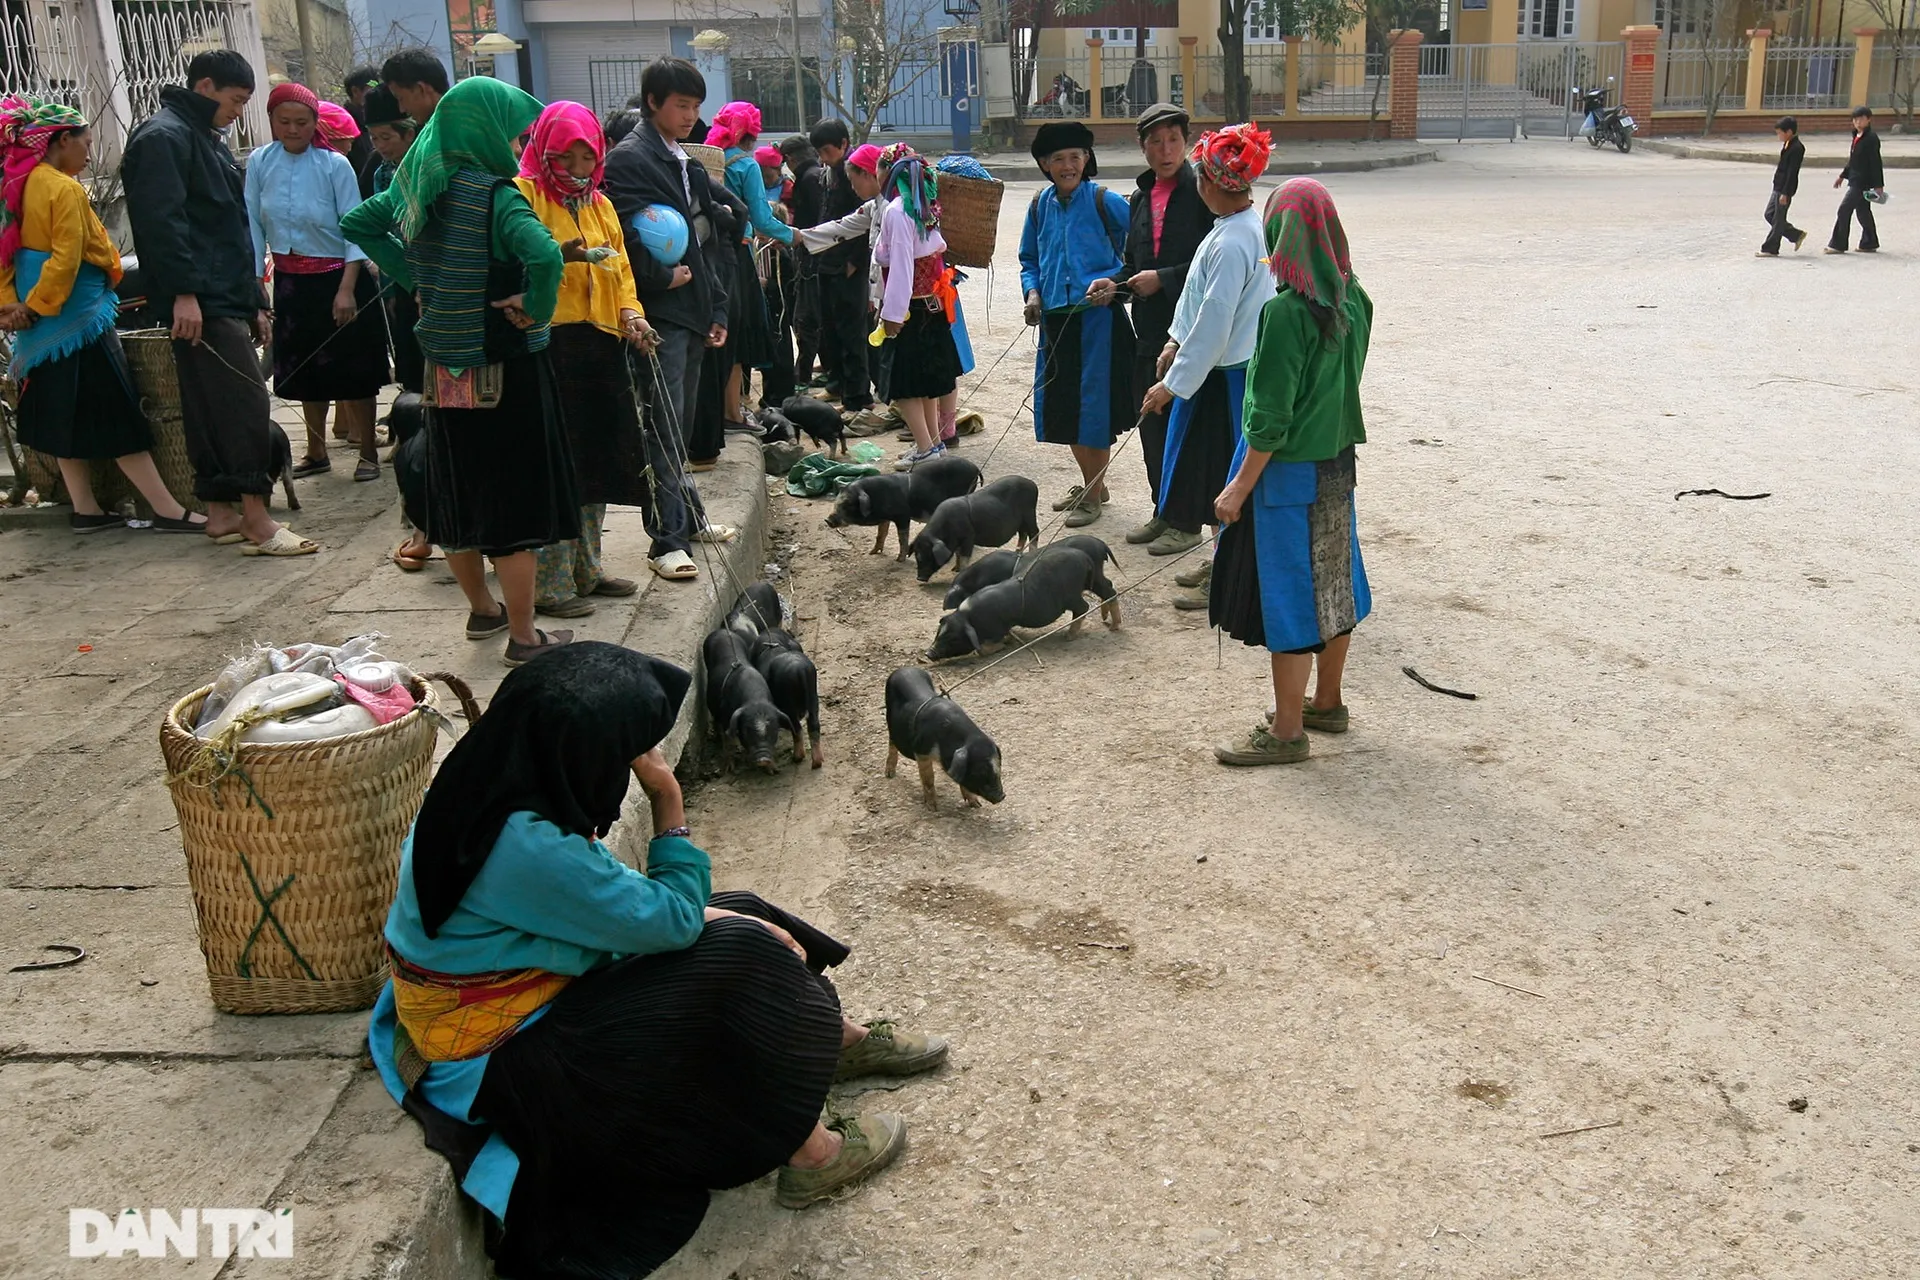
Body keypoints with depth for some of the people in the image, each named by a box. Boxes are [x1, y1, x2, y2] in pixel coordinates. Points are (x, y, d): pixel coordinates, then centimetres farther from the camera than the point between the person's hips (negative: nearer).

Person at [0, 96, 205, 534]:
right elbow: (65, 262, -21)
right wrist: (35, 307, -12)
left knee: (66, 415, 13)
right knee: (119, 420, -8)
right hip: (80, 320, -9)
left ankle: (85, 509, 18)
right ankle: (169, 512, -6)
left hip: (44, 332, 9)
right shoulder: (66, 190, -15)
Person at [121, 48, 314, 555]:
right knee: (247, 403, -13)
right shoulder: (164, 137, -8)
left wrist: (254, 300, 23)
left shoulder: (206, 140, 23)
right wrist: (183, 292, -24)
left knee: (211, 409, 10)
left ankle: (221, 512, 15)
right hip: (199, 302, -10)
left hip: (225, 299, 10)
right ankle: (256, 519, -12)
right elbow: (162, 221, -19)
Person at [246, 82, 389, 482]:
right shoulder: (259, 163, -3)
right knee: (305, 369, 14)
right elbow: (253, 227, 0)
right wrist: (255, 284, -4)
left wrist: (347, 289, -19)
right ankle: (316, 453, 27)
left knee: (354, 369, 2)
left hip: (337, 277, -4)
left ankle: (368, 452, 14)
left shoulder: (334, 165, -12)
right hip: (289, 281, 4)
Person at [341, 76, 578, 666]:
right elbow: (545, 255, -34)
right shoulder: (493, 194, -17)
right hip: (503, 366, -7)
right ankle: (523, 636, 7)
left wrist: (412, 275, 12)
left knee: (459, 489, 17)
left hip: (444, 363, 7)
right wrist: (536, 307, -18)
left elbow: (357, 224, 17)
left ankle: (481, 609, 33)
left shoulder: (418, 186, 5)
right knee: (515, 492, 1)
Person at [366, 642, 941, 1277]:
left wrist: (712, 916, -3)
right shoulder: (530, 848, -36)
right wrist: (669, 801, -18)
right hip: (493, 1061, -9)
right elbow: (673, 919, -22)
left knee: (731, 928, 9)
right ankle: (812, 1154, 3)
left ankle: (842, 1040, 27)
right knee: (735, 971, -13)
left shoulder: (489, 788, -7)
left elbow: (612, 897, 5)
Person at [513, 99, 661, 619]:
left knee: (598, 460, 12)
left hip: (602, 347, 8)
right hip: (548, 344, -7)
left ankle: (585, 570, 26)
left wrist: (630, 312, 2)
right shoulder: (524, 194, -3)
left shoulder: (601, 205, 20)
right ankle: (549, 584, 3)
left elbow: (620, 273, 20)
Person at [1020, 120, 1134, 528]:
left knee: (1094, 403, -1)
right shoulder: (1040, 207, 7)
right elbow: (1029, 260, 18)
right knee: (1060, 403, 12)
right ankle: (1090, 482, 31)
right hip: (1055, 318, 6)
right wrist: (1033, 293, 1)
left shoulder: (1105, 202, -8)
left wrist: (1112, 282, -17)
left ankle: (1093, 494, 14)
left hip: (1098, 316, -6)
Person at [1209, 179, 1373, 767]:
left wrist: (1239, 488, -14)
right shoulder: (1354, 301, 2)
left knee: (1287, 594, 1)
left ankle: (1286, 731, 11)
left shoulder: (1287, 311, -21)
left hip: (1289, 472, -8)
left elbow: (1270, 418, -20)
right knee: (1331, 583, 18)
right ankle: (1327, 702, 34)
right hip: (1338, 465, 8)